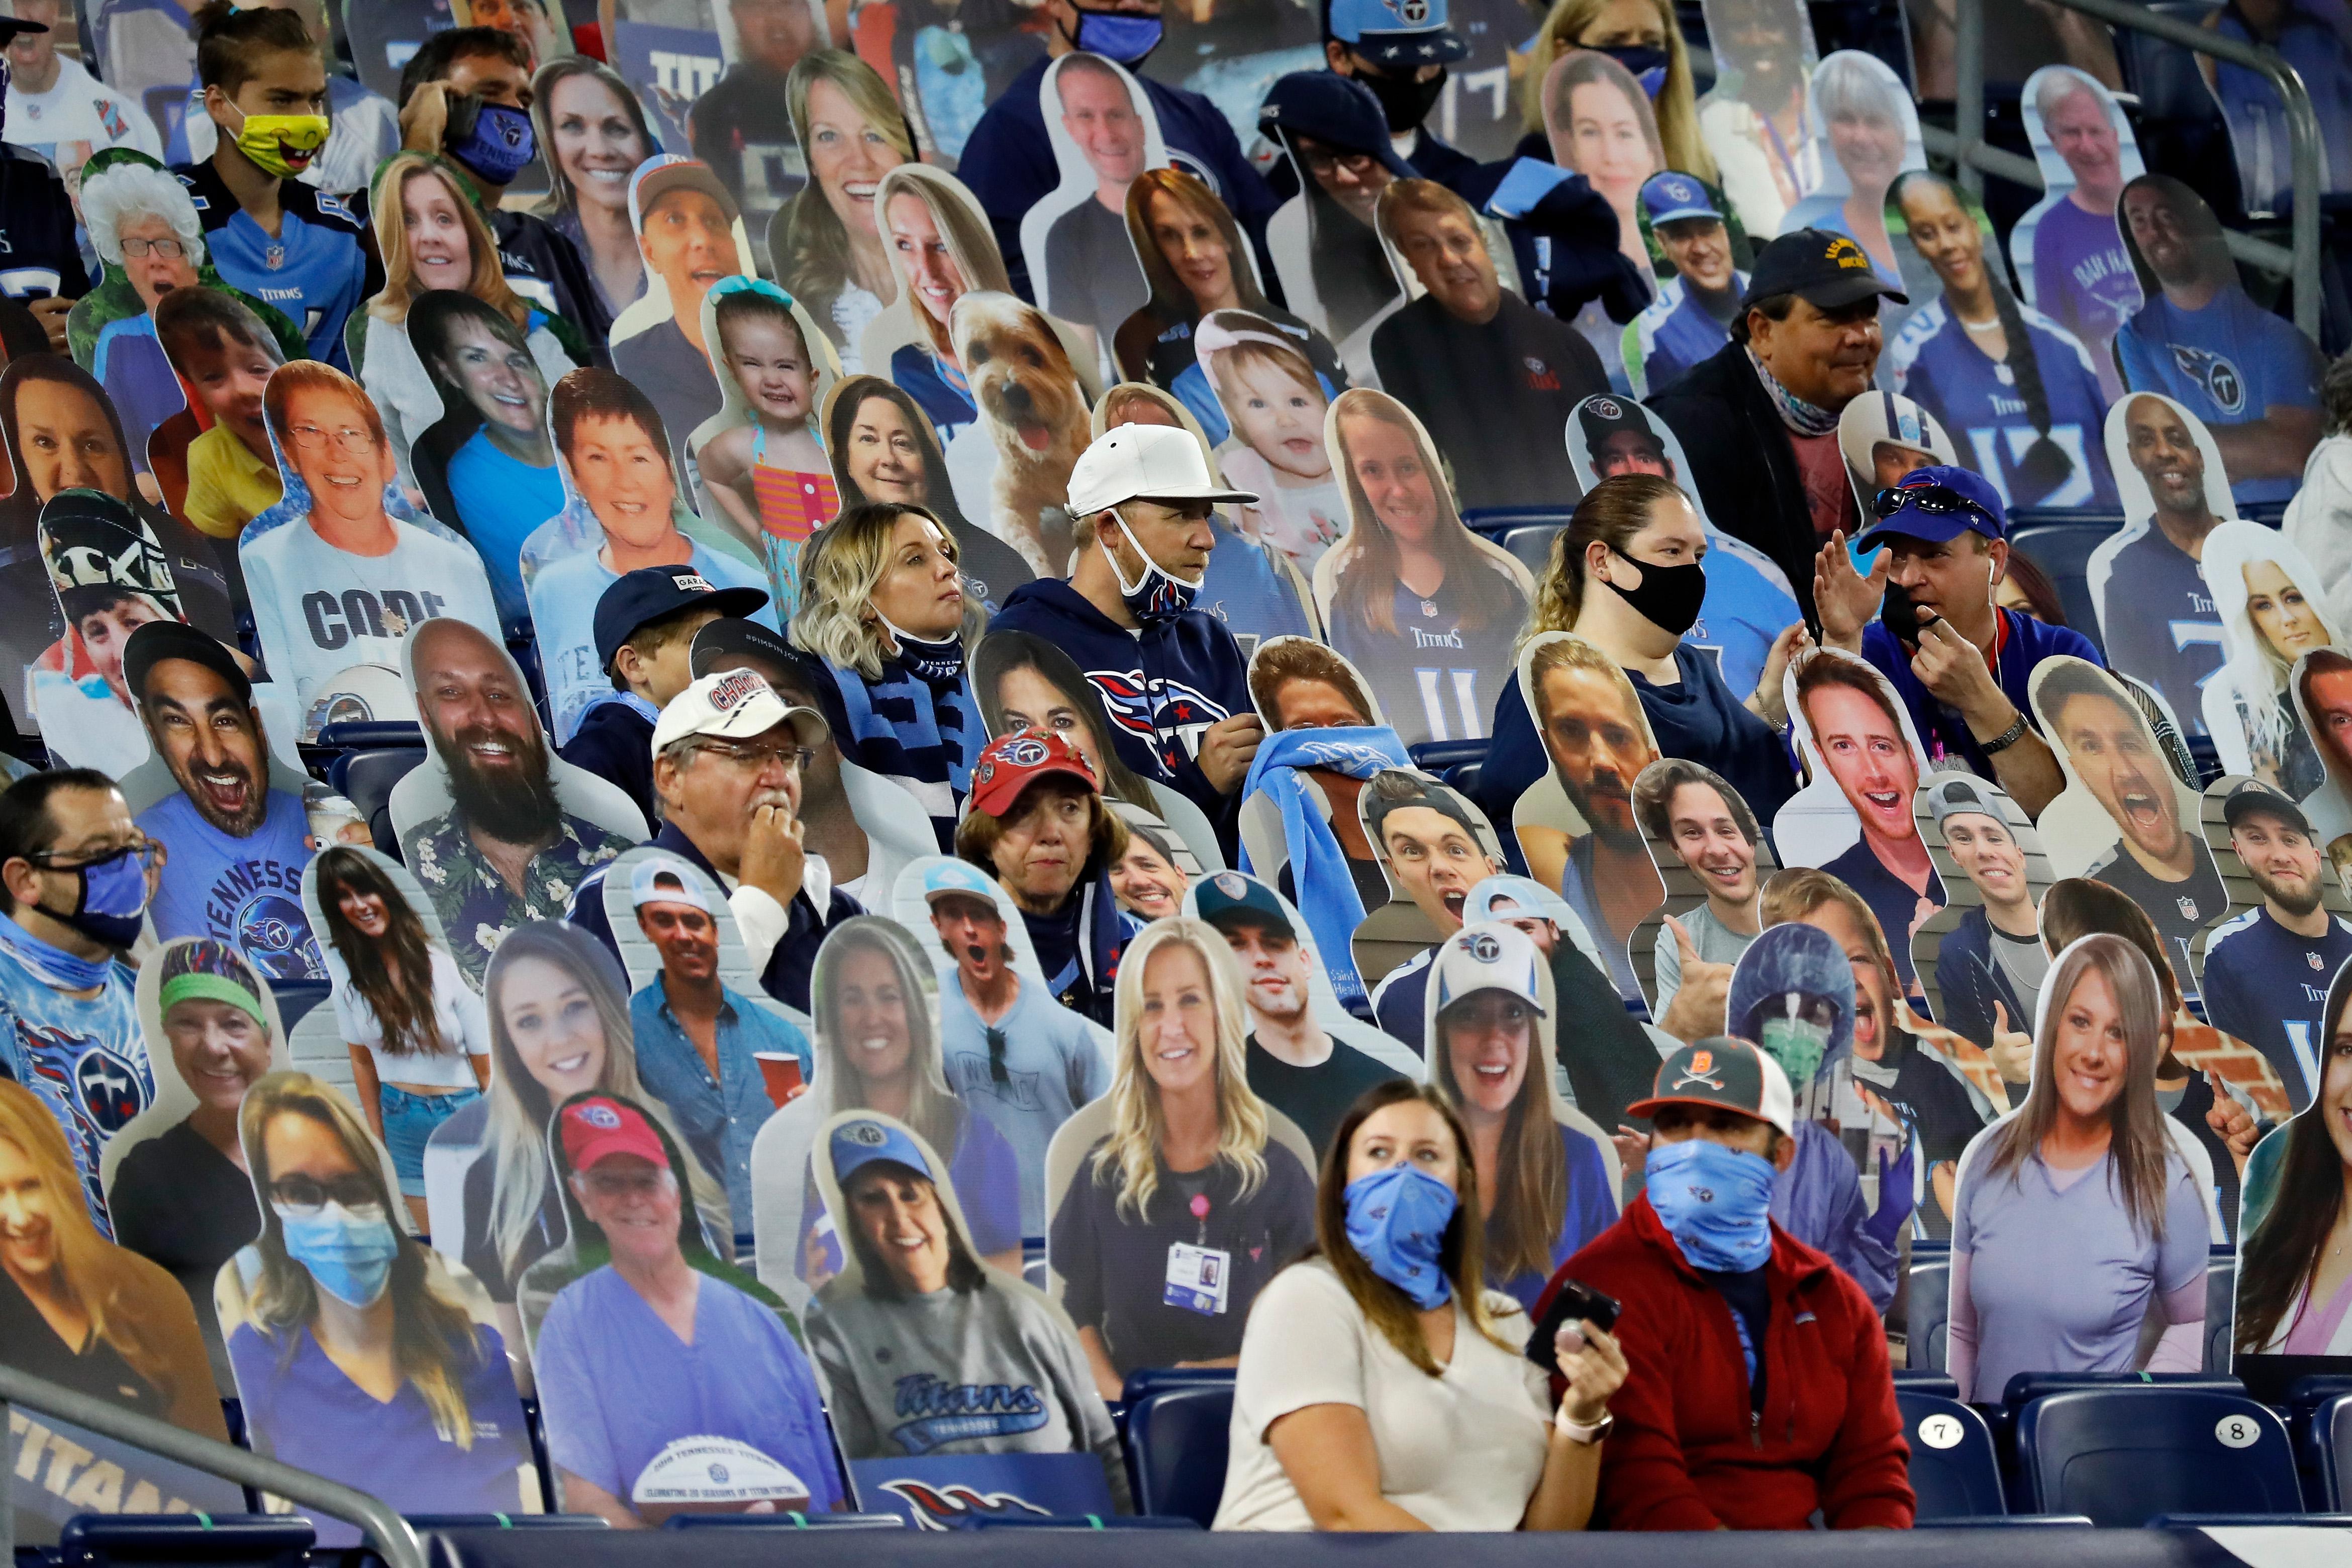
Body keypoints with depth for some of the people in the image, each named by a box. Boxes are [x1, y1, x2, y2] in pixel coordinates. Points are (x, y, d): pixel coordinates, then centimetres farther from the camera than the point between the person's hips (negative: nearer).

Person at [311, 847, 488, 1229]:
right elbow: (363, 1061, 7)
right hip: (401, 1123, 3)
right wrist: (377, 1140, 7)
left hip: (464, 1114, -3)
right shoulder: (349, 972, -4)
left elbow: (487, 1068, -10)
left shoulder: (442, 963, -15)